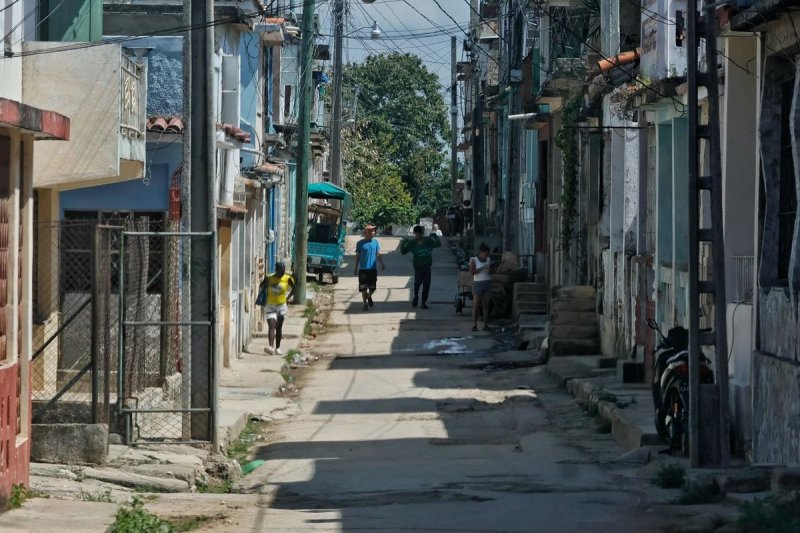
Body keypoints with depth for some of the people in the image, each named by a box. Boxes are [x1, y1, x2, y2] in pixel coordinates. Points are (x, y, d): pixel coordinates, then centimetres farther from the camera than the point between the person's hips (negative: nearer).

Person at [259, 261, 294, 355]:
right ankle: (271, 347, -27)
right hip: (270, 306, -1)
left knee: (279, 327, 10)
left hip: (281, 306, 1)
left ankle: (277, 348, 21)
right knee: (272, 326, -15)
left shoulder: (287, 279, -7)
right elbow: (261, 287, 9)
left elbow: (294, 288, 10)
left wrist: (288, 297, 4)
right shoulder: (269, 278, -7)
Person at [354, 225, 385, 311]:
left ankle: (369, 297, 35)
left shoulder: (375, 242, 3)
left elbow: (378, 255, 8)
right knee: (363, 288, 0)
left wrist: (382, 264, -6)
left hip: (373, 269, 2)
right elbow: (357, 256, 3)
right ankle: (365, 304, 14)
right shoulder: (360, 243, -4)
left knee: (372, 288, 4)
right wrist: (356, 268, 3)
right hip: (363, 269, -2)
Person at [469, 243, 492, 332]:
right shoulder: (474, 260, -4)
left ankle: (486, 325, 3)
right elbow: (471, 272, -14)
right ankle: (474, 325, -4)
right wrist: (482, 268, -21)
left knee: (486, 305, 3)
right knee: (476, 305, -6)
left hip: (488, 283, 4)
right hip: (478, 283, -4)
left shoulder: (488, 260, 10)